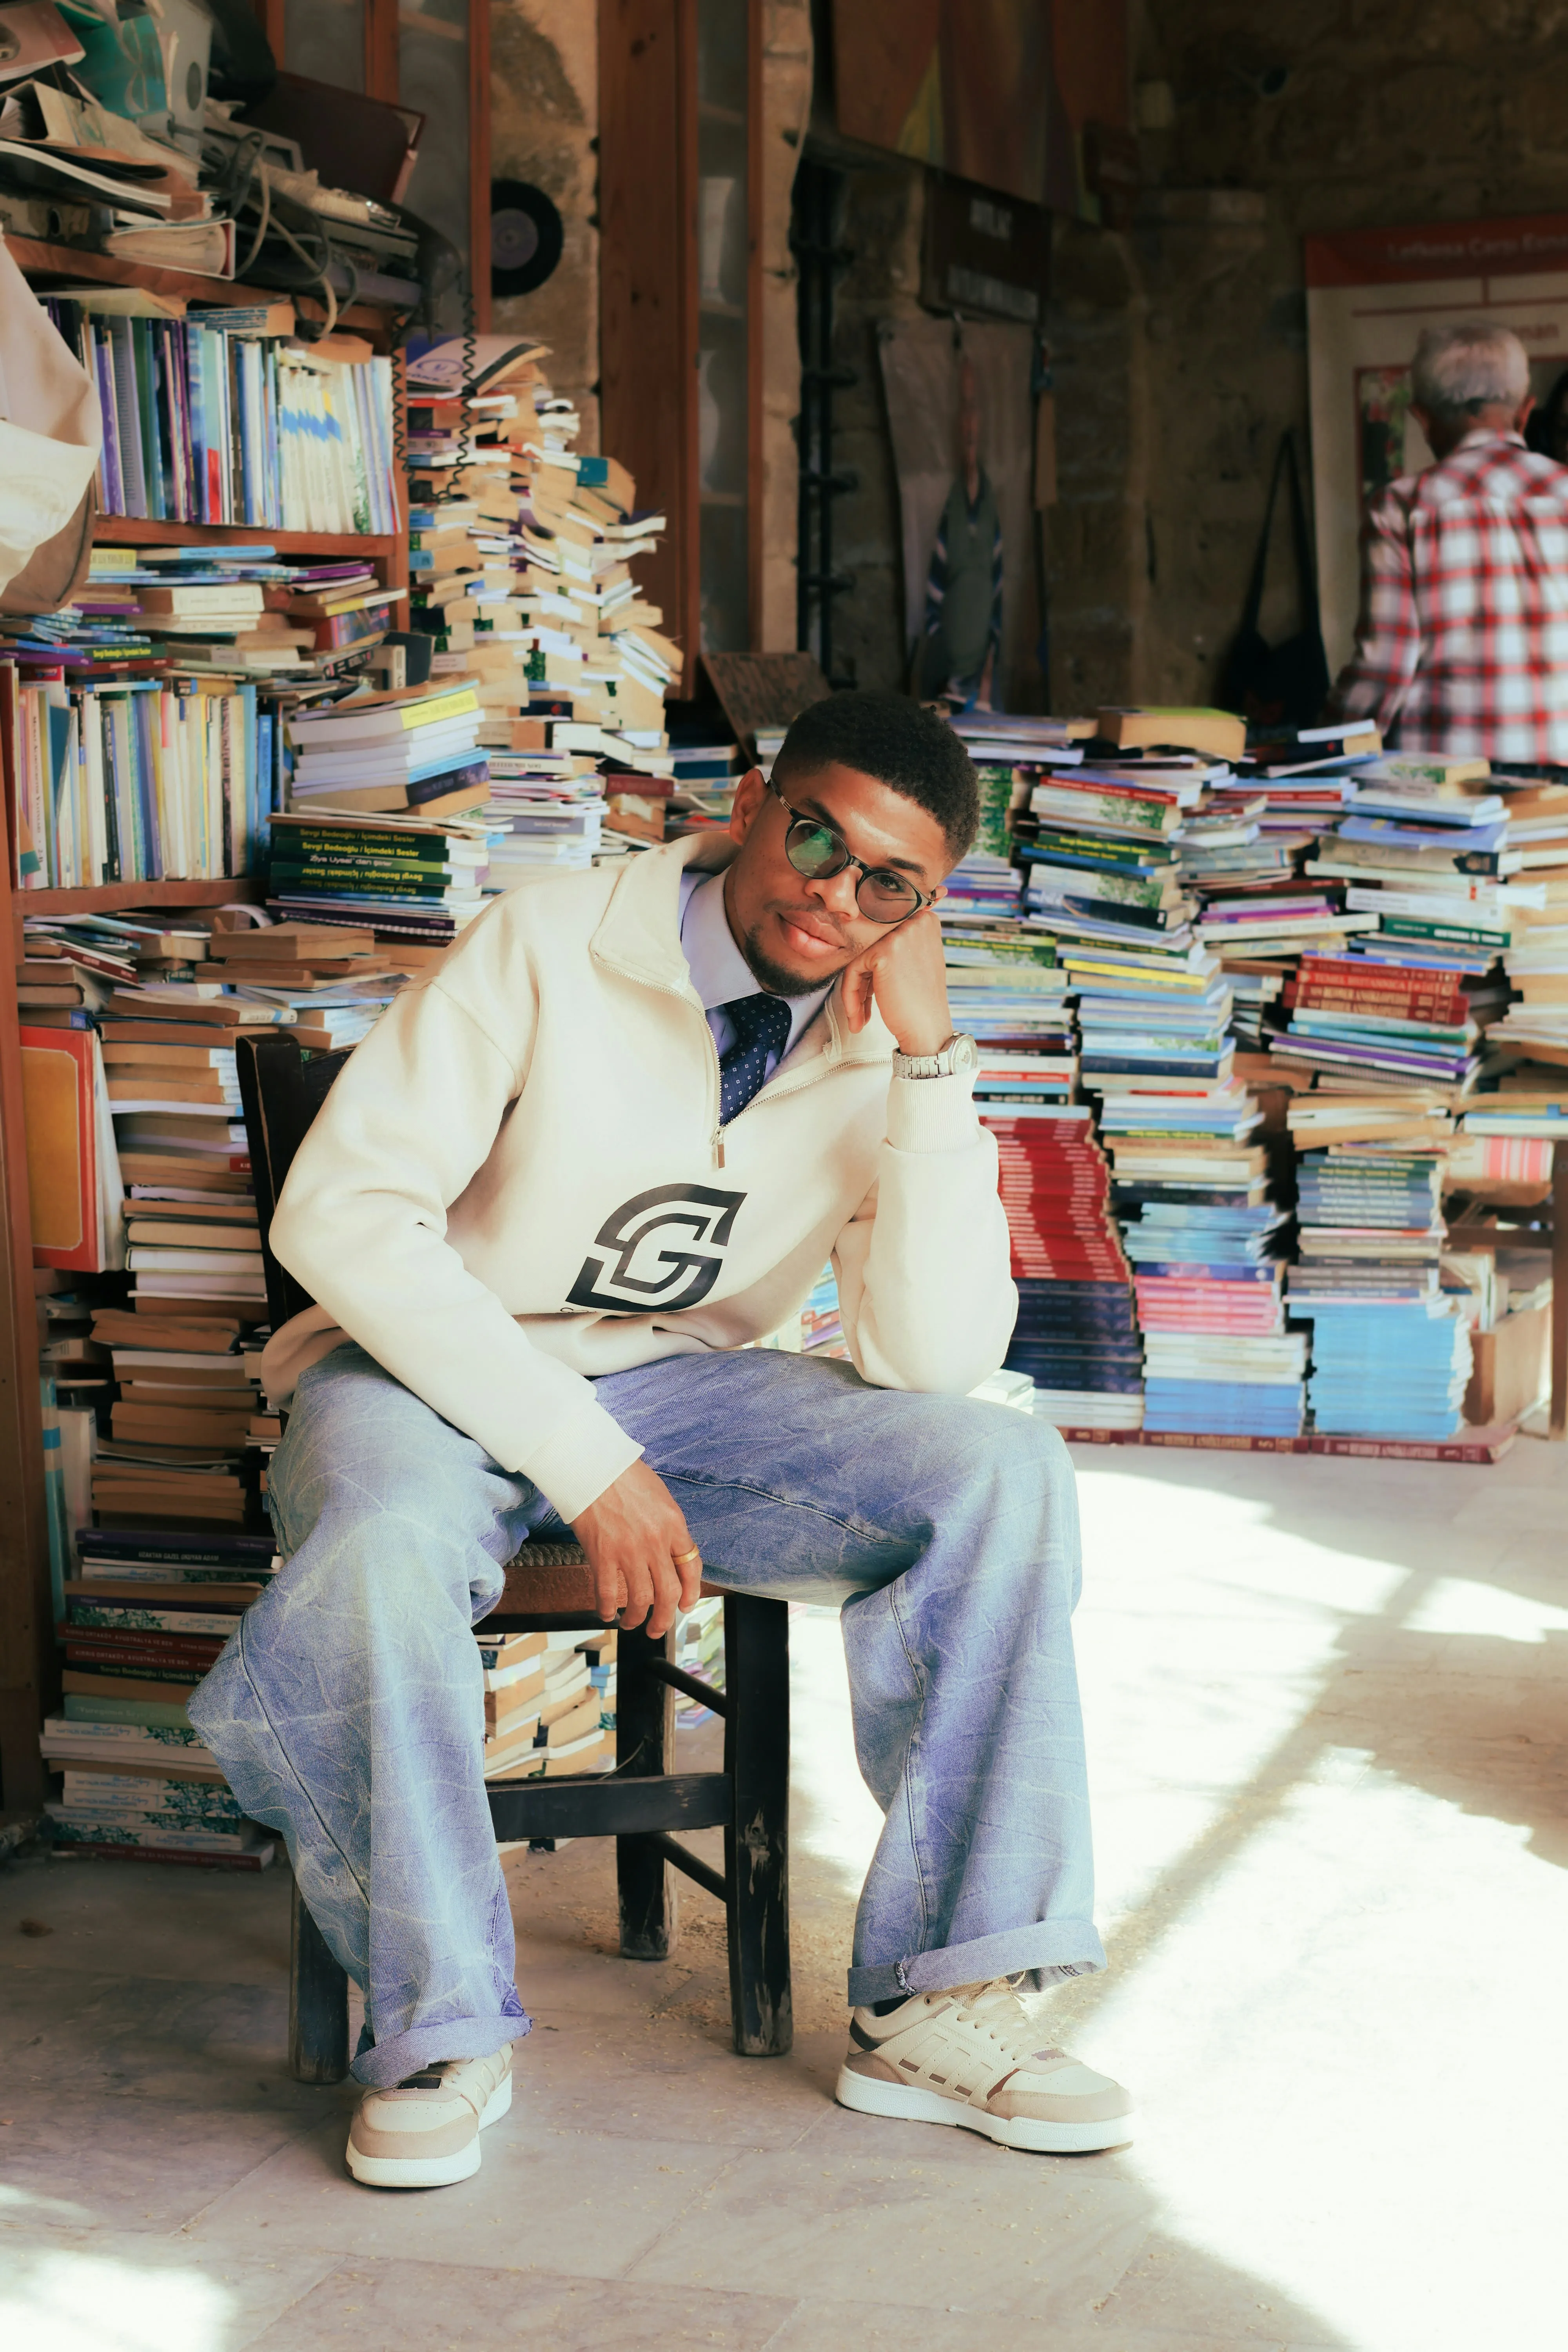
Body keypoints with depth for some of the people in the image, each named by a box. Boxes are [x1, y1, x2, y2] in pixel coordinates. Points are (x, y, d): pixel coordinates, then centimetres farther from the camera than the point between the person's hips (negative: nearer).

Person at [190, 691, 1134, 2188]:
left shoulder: (888, 1054, -3)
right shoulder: (548, 952, -14)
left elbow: (934, 1360, -14)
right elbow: (342, 1213, -21)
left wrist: (930, 1062, -21)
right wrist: (585, 1464, -25)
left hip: (683, 1387, 4)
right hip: (431, 1372, -3)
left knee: (1002, 1473, -20)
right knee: (383, 1554, -39)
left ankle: (933, 2002, -15)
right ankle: (440, 2031, -16)